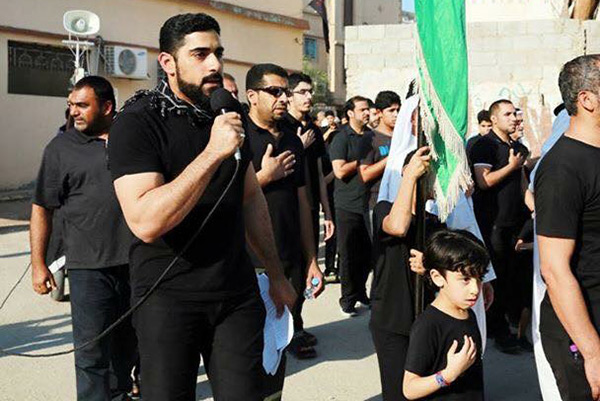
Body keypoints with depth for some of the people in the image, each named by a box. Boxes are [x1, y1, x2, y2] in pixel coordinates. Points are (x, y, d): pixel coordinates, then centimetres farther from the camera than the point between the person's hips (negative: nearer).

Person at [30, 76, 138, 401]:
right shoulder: (62, 148, 0)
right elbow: (42, 208, 2)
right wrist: (38, 264, -4)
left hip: (137, 263, 3)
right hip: (89, 266, -3)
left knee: (129, 341, 16)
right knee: (91, 350, -3)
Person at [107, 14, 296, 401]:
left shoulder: (228, 116, 8)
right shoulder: (138, 122, -12)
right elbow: (146, 222, -25)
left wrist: (276, 274, 18)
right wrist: (213, 152, -27)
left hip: (238, 293, 5)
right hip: (169, 298, -5)